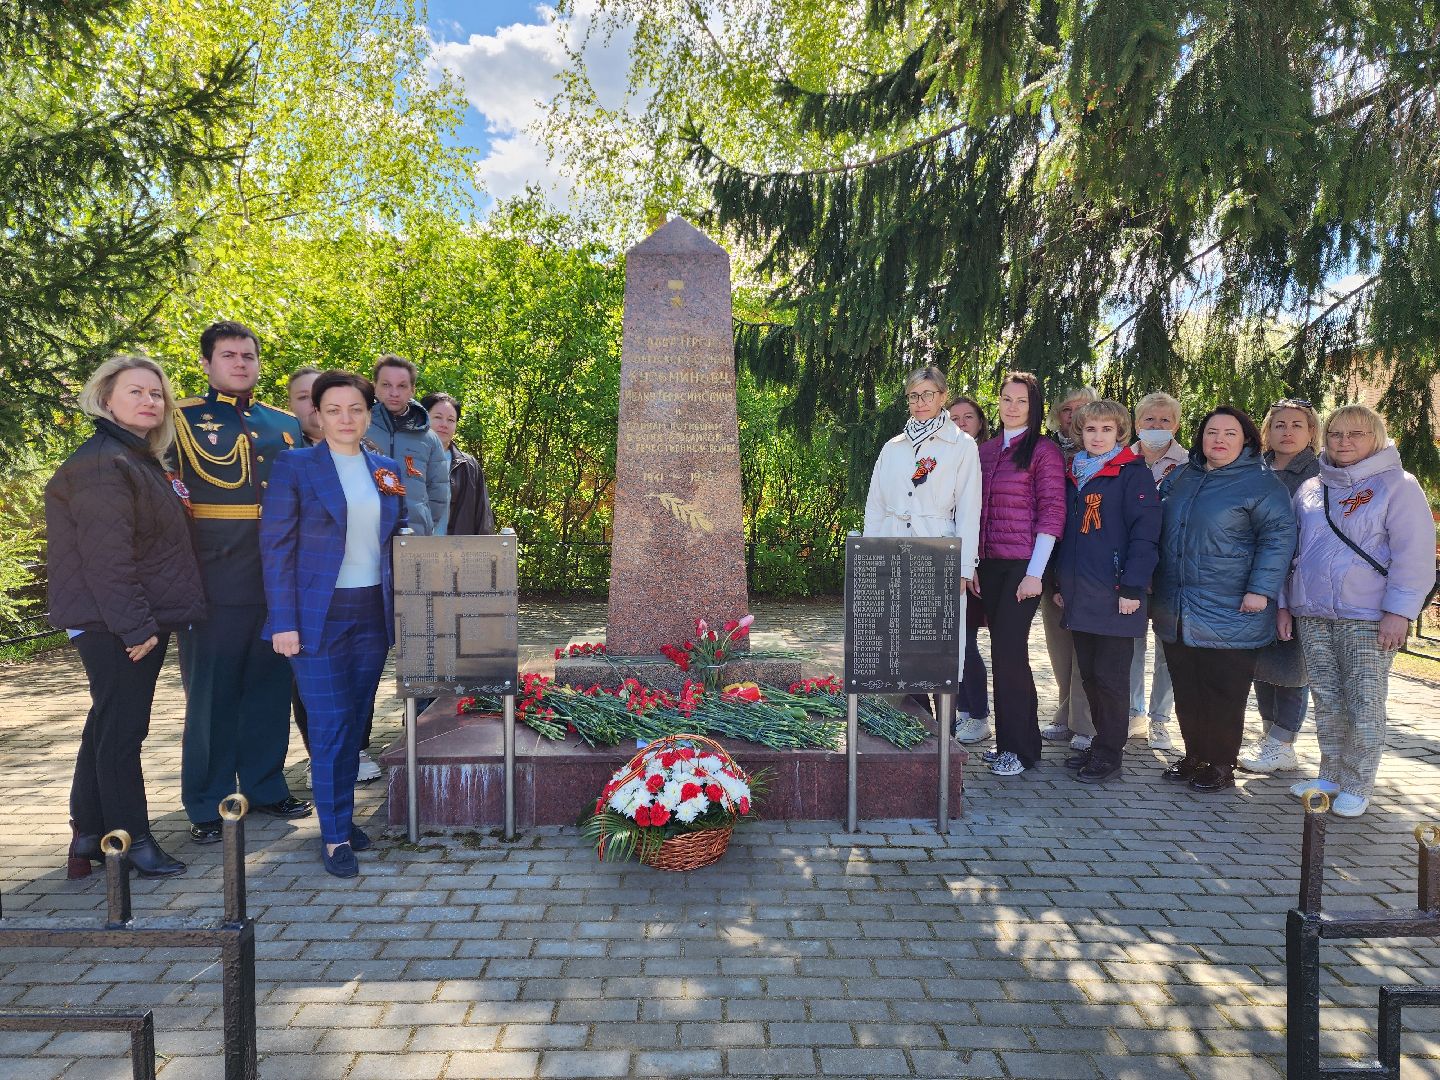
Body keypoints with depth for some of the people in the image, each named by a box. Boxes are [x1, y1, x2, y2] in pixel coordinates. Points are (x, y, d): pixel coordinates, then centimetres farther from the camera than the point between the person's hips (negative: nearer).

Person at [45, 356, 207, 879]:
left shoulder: (143, 461, 14)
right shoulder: (101, 465, -16)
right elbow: (106, 556, -22)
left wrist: (150, 620, 15)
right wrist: (135, 626, -21)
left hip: (140, 622, 10)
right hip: (113, 627, -10)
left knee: (108, 727, 16)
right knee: (122, 730, 0)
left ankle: (88, 836, 28)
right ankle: (132, 842, 12)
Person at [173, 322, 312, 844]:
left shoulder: (285, 424, 14)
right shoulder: (182, 418, 3)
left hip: (278, 580, 4)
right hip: (215, 580, -4)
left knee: (271, 687, 11)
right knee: (211, 692, 4)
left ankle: (266, 785, 25)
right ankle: (207, 805, 17)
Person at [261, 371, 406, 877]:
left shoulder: (388, 471, 10)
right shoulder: (294, 468, -3)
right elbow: (276, 547, -5)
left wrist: (399, 609, 7)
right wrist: (283, 622, -11)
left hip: (374, 616, 4)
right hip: (318, 616, -4)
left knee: (356, 721, 11)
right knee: (329, 724, -3)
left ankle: (343, 814, 26)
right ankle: (334, 834, 9)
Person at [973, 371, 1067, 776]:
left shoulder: (1044, 450, -4)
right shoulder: (986, 450, 13)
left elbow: (1052, 513, -9)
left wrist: (1035, 573, -14)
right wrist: (971, 564, 9)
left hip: (1022, 565, -6)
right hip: (989, 564, 6)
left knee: (1008, 649, -6)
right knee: (1005, 650, 10)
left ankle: (1018, 747, 8)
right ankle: (1017, 741, 22)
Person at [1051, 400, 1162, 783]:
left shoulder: (1133, 474, -6)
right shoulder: (1075, 475, 15)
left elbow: (1144, 533, -12)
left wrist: (1132, 587, -17)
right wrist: (1060, 583, 17)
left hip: (1114, 594, -7)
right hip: (1080, 594, 7)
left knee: (1110, 676, 1)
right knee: (1089, 674, 13)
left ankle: (1110, 752, 11)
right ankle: (1102, 741, 25)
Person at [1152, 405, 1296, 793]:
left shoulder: (1261, 483, -5)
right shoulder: (1181, 477, 13)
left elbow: (1279, 536, -9)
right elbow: (1160, 531, 23)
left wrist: (1261, 589, -17)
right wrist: (1154, 585, 20)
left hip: (1229, 616, -5)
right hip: (1177, 615, 6)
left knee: (1223, 697, 4)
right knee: (1186, 694, 13)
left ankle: (1221, 765, 18)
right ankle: (1194, 756, 26)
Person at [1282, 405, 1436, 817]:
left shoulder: (1398, 485, -2)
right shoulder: (1310, 489, 12)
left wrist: (1399, 612, -13)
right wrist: (1284, 604, 11)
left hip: (1368, 619, -4)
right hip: (1312, 617, 5)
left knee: (1364, 706, 2)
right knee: (1326, 702, 11)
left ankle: (1356, 787, 14)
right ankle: (1330, 776, 24)